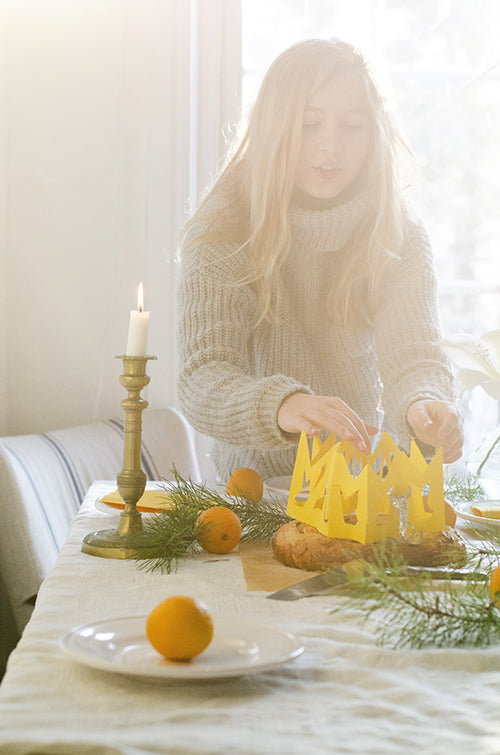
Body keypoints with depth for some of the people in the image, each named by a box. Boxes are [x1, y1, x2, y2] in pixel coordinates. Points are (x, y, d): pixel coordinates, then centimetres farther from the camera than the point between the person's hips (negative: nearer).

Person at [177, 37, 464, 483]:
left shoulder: (397, 237, -3)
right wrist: (281, 407, -44)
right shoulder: (222, 233, -11)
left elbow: (412, 354, -15)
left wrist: (424, 408, -39)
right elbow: (201, 380, -22)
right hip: (253, 489, -1)